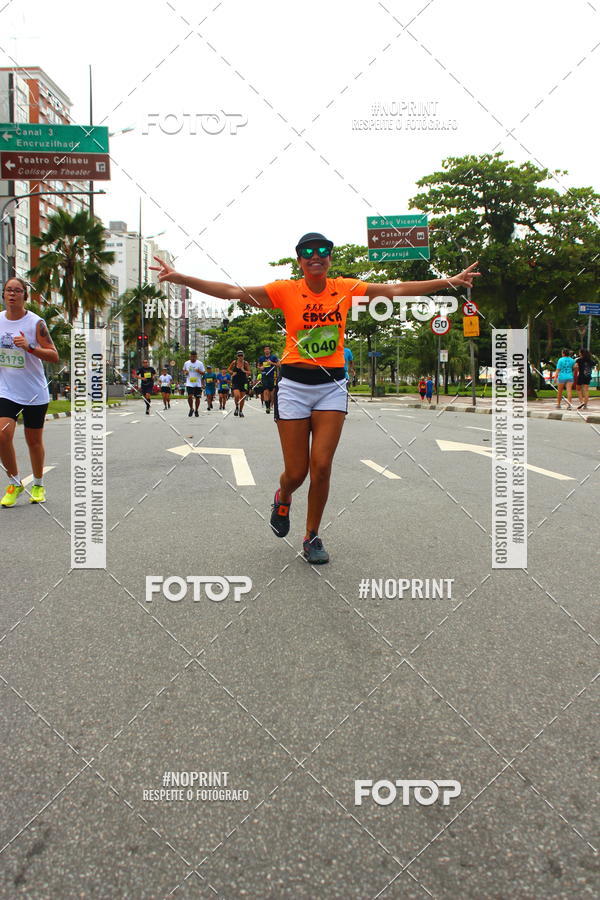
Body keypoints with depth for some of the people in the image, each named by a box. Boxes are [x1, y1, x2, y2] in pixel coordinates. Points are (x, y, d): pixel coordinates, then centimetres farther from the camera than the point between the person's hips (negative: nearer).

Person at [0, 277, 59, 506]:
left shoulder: (36, 323, -8)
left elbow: (54, 356, -11)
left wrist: (30, 347, -24)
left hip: (35, 393, -2)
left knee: (34, 440, 7)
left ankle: (38, 485, 27)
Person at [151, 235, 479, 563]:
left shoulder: (347, 288, 3)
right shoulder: (286, 290, -3)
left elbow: (396, 289, 5)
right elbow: (232, 291, -9)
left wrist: (450, 281, 3)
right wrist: (179, 277, -16)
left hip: (332, 386, 1)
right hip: (294, 385, -1)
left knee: (322, 466, -5)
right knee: (295, 472, 0)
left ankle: (312, 537, 16)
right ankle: (282, 500, 39)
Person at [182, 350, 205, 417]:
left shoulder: (200, 363, -2)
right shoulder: (186, 363, 4)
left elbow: (203, 373, -1)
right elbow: (184, 370, 20)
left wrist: (199, 371, -22)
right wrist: (185, 372, -3)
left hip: (198, 384, 0)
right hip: (189, 383, 0)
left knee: (197, 397, 4)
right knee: (189, 396, -13)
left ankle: (196, 411, 21)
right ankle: (191, 409, 10)